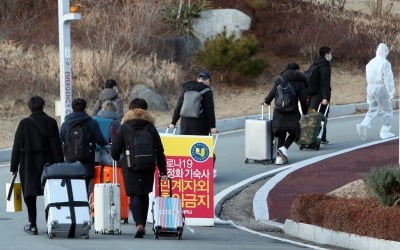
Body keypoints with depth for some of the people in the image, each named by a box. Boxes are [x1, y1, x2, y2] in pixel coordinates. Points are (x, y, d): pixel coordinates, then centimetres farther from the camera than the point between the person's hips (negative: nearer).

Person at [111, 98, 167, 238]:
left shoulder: (124, 127, -2)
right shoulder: (150, 127, 3)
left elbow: (115, 149, 1)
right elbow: (159, 150, 2)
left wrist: (116, 158, 25)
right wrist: (163, 171, 5)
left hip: (130, 167, -2)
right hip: (148, 167, 2)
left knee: (135, 195, -3)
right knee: (145, 195, 16)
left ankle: (139, 224, -22)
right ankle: (142, 225, 21)